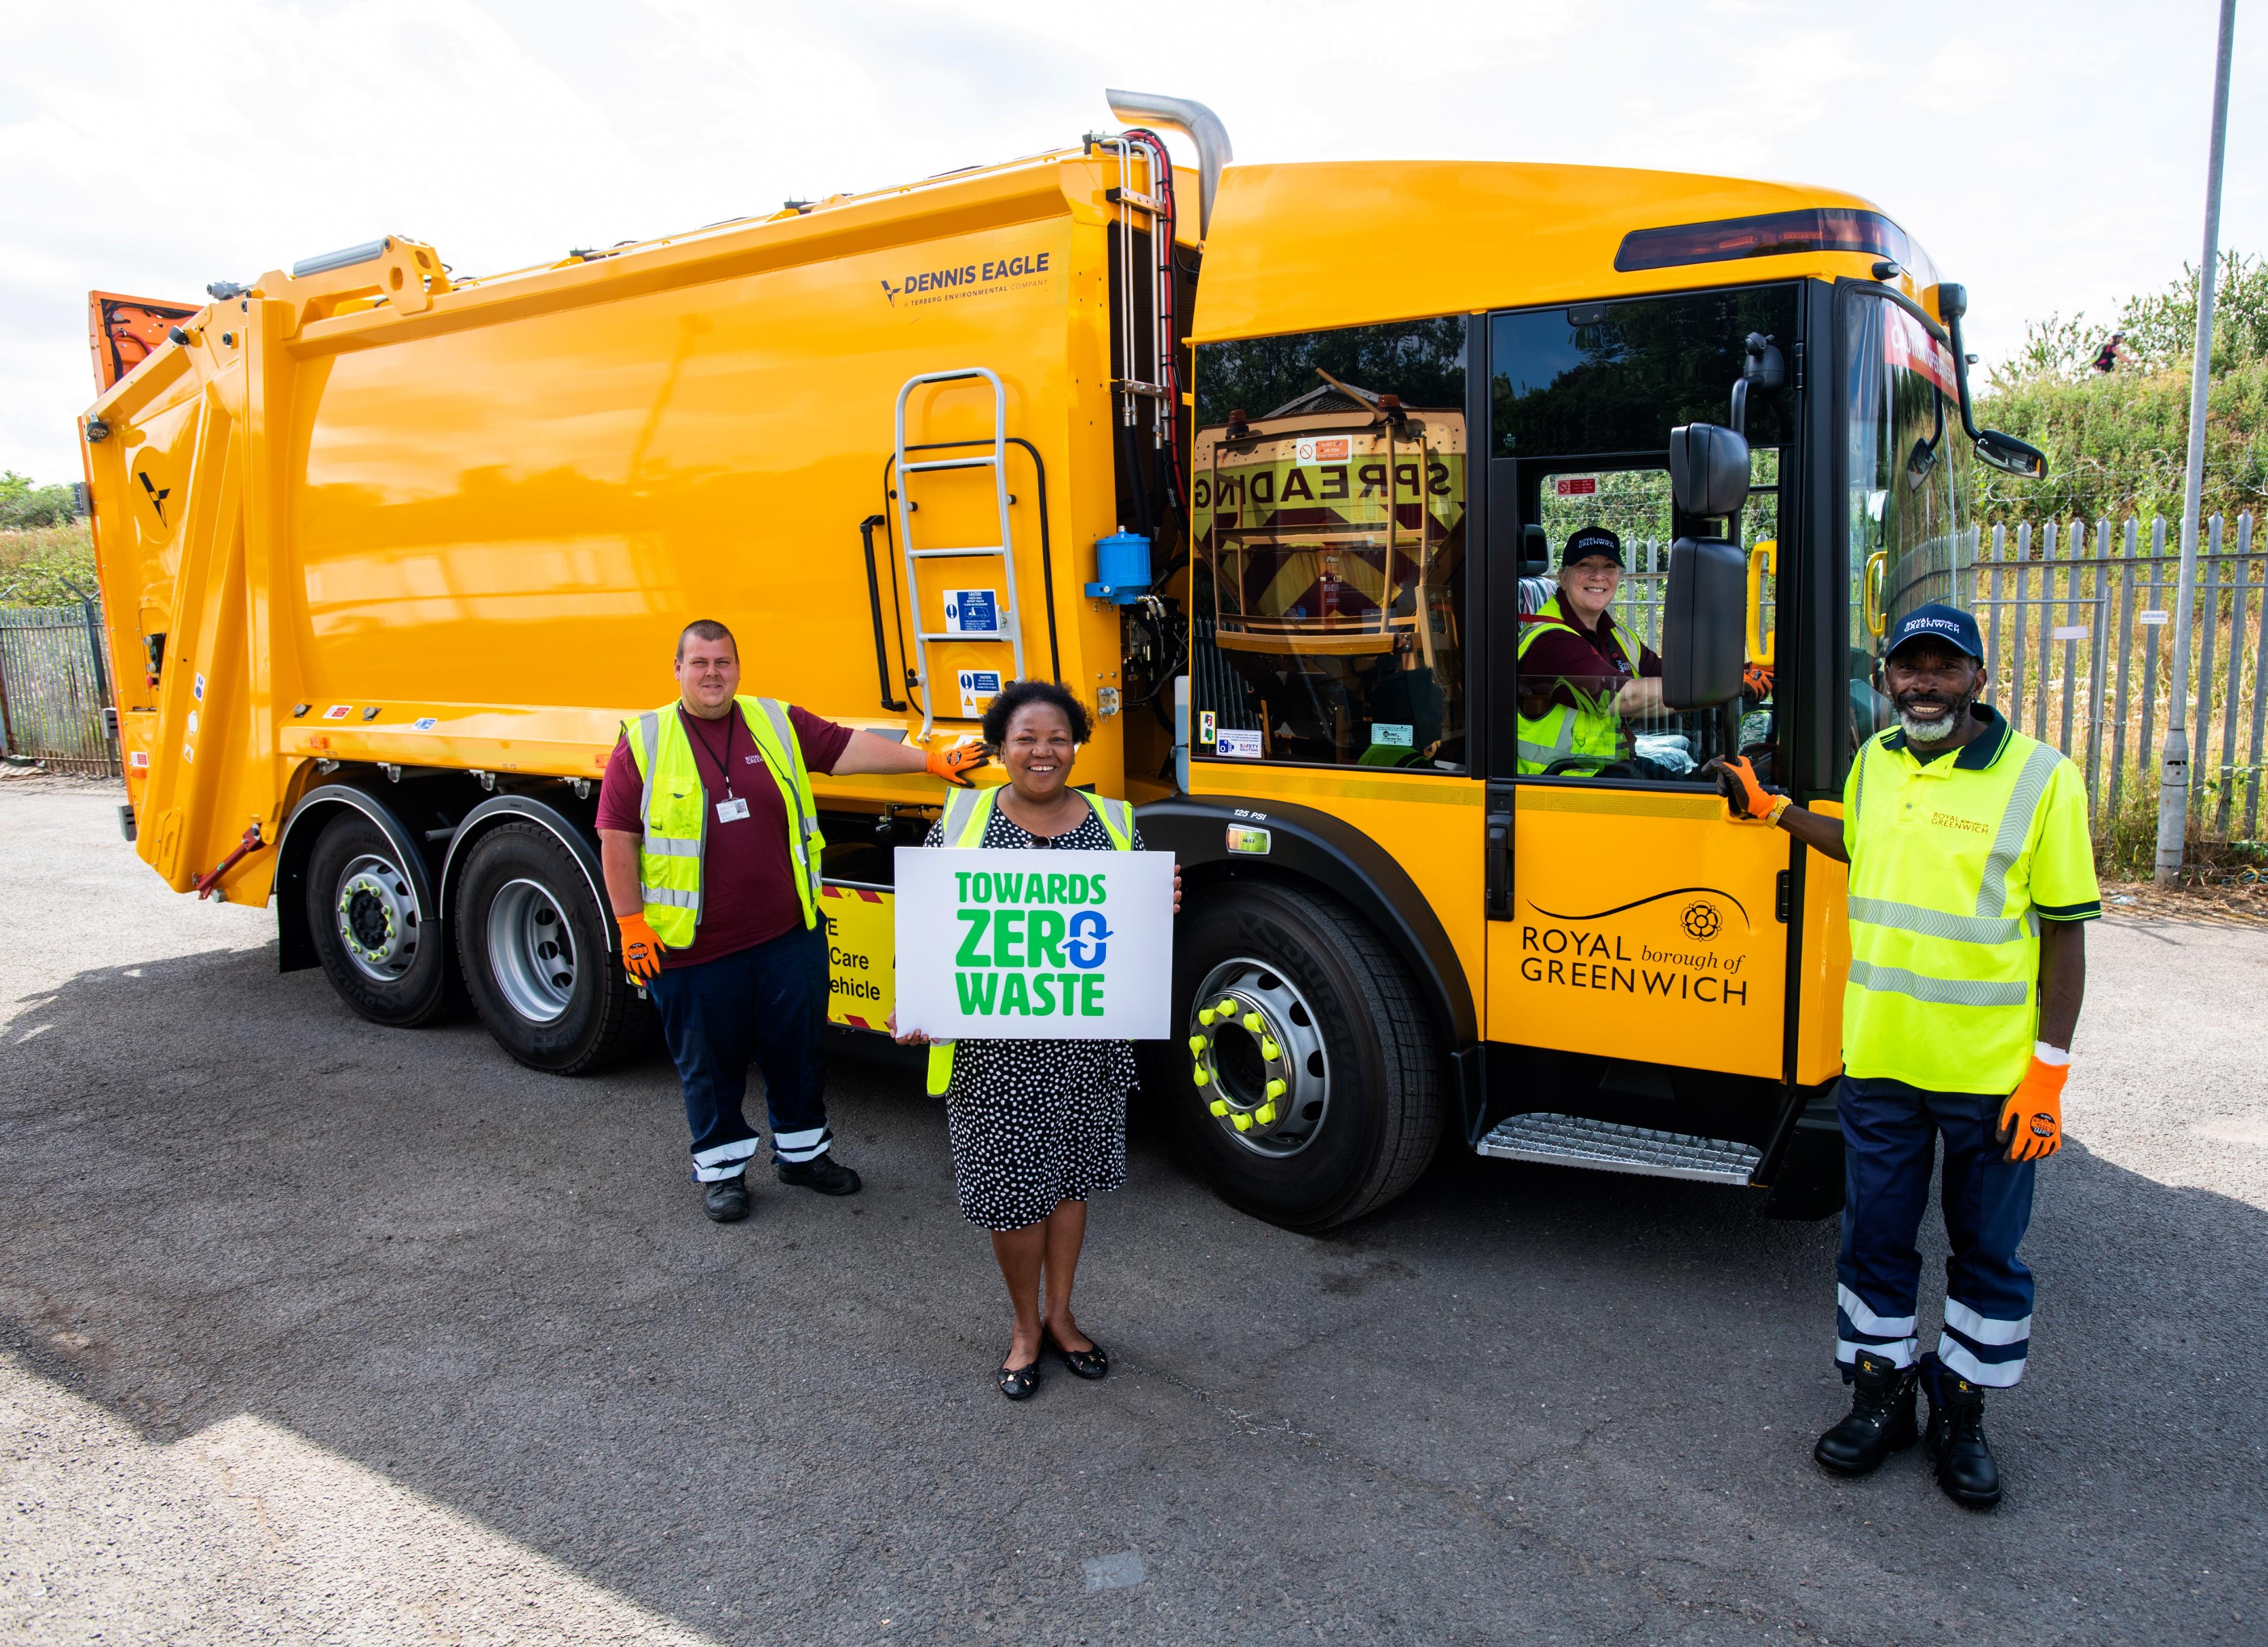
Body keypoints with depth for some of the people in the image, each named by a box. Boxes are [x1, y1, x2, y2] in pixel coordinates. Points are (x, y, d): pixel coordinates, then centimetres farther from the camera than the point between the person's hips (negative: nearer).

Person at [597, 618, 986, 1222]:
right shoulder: (643, 743, -3)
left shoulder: (778, 723, 4)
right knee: (710, 1063, 11)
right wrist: (631, 924, -6)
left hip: (789, 936, 3)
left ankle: (802, 1150, 34)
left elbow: (849, 748, 0)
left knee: (798, 1051, 15)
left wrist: (931, 760, -9)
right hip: (694, 948, -3)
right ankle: (721, 1167, 29)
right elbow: (618, 841, -2)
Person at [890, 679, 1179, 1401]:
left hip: (1086, 1040, 2)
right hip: (994, 1047, -2)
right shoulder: (960, 819, -1)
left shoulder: (1115, 824, 3)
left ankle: (1059, 1315, 36)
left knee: (1070, 1172, 15)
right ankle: (1026, 1327, 29)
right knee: (1013, 1186, 5)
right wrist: (913, 1007, -14)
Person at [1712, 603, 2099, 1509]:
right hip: (1878, 1059, 4)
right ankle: (1882, 1394, 32)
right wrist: (1772, 808, 21)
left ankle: (1962, 1412, 31)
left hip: (1993, 1071, -4)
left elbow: (2064, 931, -8)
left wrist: (2049, 1068, -11)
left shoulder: (2041, 778, -10)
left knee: (1987, 1252, 13)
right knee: (1875, 1237, 14)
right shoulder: (1874, 762, 4)